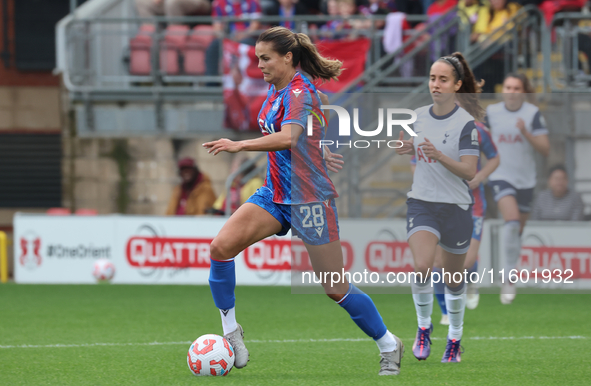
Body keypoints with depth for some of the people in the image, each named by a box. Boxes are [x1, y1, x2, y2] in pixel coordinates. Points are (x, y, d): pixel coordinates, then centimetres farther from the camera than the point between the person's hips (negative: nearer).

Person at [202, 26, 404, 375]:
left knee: (336, 289, 0)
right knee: (222, 246, -15)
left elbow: (288, 137, -36)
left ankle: (389, 346, 18)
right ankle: (231, 330, -4)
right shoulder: (276, 90, 8)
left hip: (309, 198, -8)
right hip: (275, 195, 8)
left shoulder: (299, 91, -18)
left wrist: (240, 146, -43)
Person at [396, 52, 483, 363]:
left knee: (453, 279, 11)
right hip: (421, 203, 2)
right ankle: (424, 328, 0)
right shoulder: (420, 116, 3)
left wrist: (439, 156, -33)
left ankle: (455, 338, 32)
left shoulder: (466, 123, -12)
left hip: (455, 208, -2)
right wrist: (408, 149, -2)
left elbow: (470, 171, -18)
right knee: (422, 267, -21)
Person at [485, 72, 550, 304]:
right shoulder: (491, 112, -2)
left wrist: (526, 133, -24)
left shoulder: (533, 114, -6)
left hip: (525, 180, 1)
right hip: (500, 178, -1)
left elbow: (545, 150, -11)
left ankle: (508, 280, 29)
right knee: (512, 221, -25)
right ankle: (510, 275, -18)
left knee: (517, 231, 11)